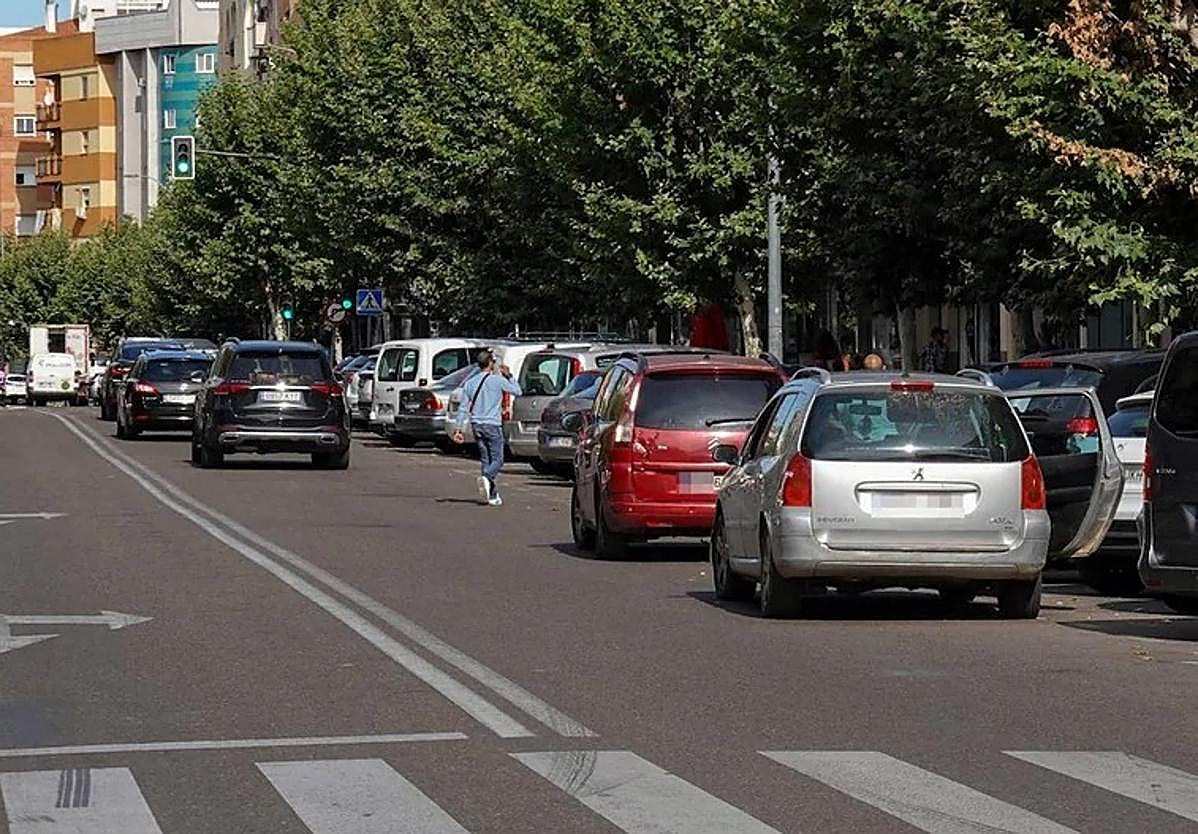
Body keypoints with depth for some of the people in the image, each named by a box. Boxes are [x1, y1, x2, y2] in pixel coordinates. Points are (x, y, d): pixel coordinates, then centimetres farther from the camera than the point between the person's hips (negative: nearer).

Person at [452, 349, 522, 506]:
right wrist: (508, 376, 17)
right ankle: (486, 478, -30)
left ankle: (493, 495, 9)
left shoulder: (470, 383, 7)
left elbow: (463, 408, 6)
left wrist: (458, 429, 8)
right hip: (492, 425, -5)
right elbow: (517, 392, 5)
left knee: (485, 459, 11)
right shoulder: (498, 380, -7)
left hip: (476, 425, 5)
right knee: (498, 459, 0)